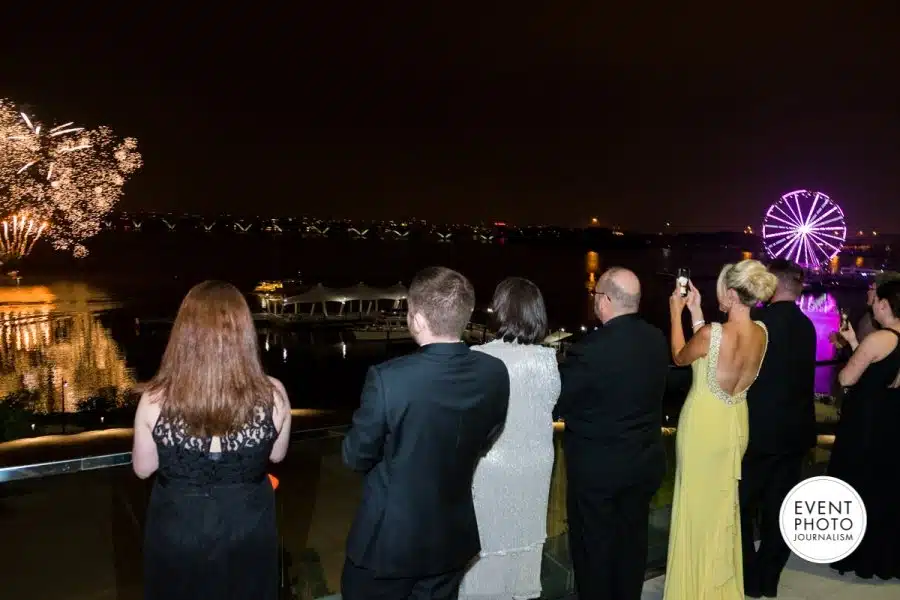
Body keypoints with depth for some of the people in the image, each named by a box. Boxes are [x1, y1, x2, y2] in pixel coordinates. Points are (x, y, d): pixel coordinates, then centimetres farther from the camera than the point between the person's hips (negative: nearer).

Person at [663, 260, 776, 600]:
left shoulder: (712, 333, -26)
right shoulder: (761, 332, -6)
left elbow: (679, 357, -6)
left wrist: (676, 313, 3)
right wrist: (695, 311, 8)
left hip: (704, 426, -6)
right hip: (735, 425, 7)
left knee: (697, 503, 10)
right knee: (724, 503, 21)